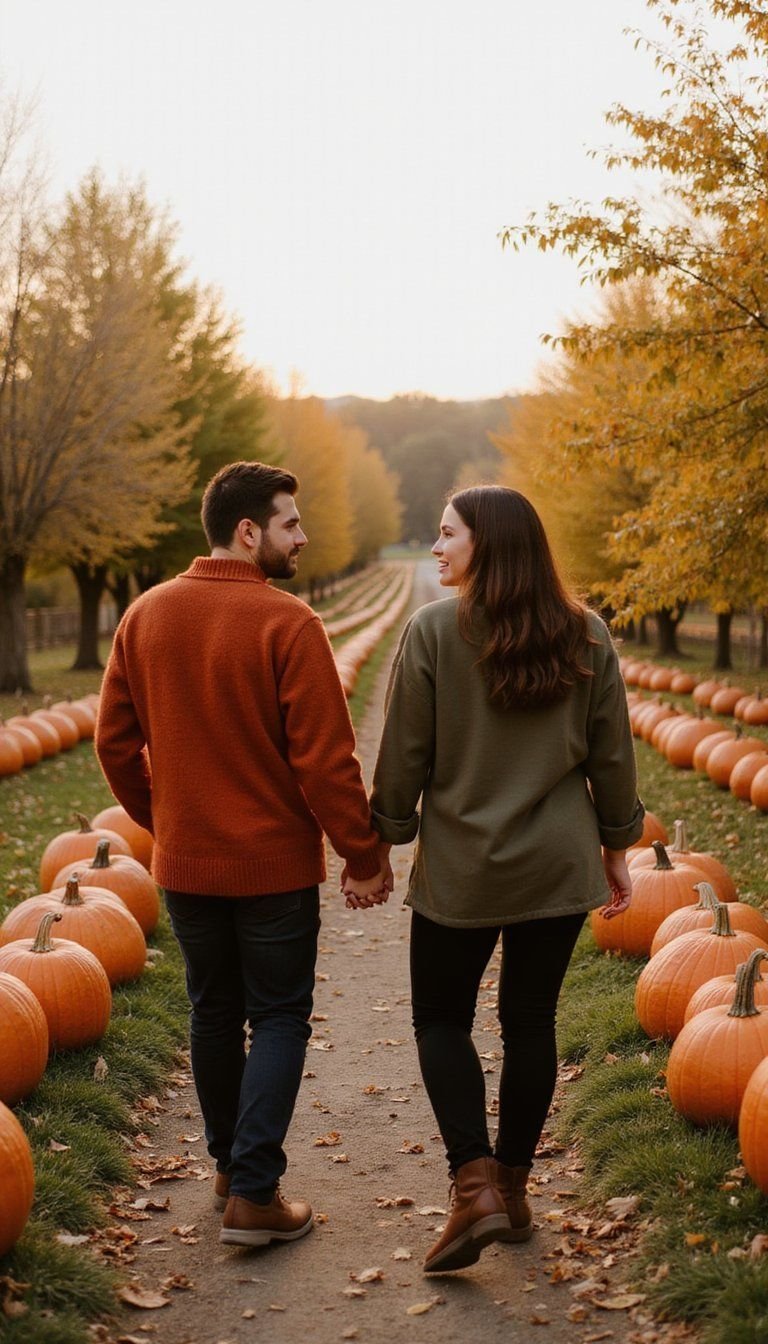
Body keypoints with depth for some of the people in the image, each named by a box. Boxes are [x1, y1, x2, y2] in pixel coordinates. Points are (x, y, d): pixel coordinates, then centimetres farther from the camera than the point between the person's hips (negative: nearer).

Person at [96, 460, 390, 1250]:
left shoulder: (146, 616, -1)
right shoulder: (287, 624, -17)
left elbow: (114, 742, 5)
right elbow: (324, 760, -18)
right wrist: (363, 856, -8)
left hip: (183, 863, 5)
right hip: (273, 865, -5)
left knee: (213, 1012, 19)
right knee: (278, 1019, 7)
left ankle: (229, 1164, 32)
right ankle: (254, 1194, 3)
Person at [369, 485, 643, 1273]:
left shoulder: (433, 631, -11)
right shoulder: (585, 637, 0)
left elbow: (404, 756, -8)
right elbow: (612, 757, 4)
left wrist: (383, 840, 4)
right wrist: (616, 845, 15)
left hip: (461, 867, -3)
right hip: (560, 864, 3)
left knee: (441, 1019, 12)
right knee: (530, 1021, 13)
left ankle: (475, 1184, -1)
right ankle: (513, 1186, 23)